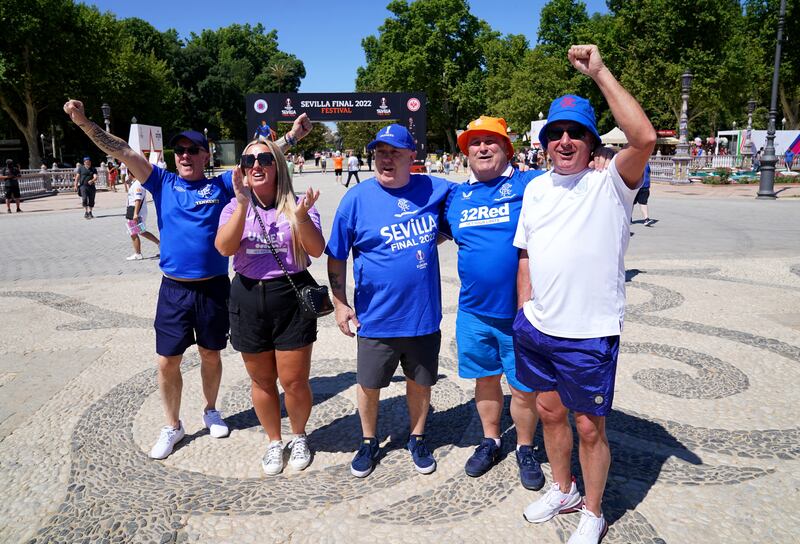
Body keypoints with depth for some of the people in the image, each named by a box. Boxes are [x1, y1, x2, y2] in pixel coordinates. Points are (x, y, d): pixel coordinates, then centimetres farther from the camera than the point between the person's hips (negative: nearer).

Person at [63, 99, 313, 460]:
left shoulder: (221, 185, 1)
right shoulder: (163, 183, 4)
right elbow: (122, 152, -2)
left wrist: (291, 137, -13)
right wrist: (85, 123, -11)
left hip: (214, 287, -1)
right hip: (174, 289, 1)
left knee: (211, 354, 15)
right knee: (167, 362, 6)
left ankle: (211, 410, 37)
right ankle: (172, 426, 26)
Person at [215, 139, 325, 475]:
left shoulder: (298, 205, -2)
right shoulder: (235, 207, 4)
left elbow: (316, 250, -11)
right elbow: (225, 247, -14)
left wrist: (302, 217, -27)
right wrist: (243, 203, -22)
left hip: (292, 298, -2)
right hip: (249, 299, 2)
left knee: (294, 381, 4)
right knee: (262, 381, 14)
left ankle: (299, 437, 33)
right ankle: (274, 442, 36)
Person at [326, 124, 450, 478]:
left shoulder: (435, 190, -1)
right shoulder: (357, 198, -7)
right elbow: (336, 257, -1)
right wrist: (339, 303, -3)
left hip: (423, 314, 2)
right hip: (377, 316, -1)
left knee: (420, 381, 17)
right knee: (369, 384, 14)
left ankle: (417, 439, 42)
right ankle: (369, 442, 39)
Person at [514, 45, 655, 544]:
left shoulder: (609, 185, -10)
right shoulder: (536, 188, 8)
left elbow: (645, 139, -30)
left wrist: (599, 72, -26)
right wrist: (523, 312, 10)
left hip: (589, 335, -5)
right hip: (537, 329, 6)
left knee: (590, 427, 9)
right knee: (550, 411, 21)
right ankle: (563, 490, 45)